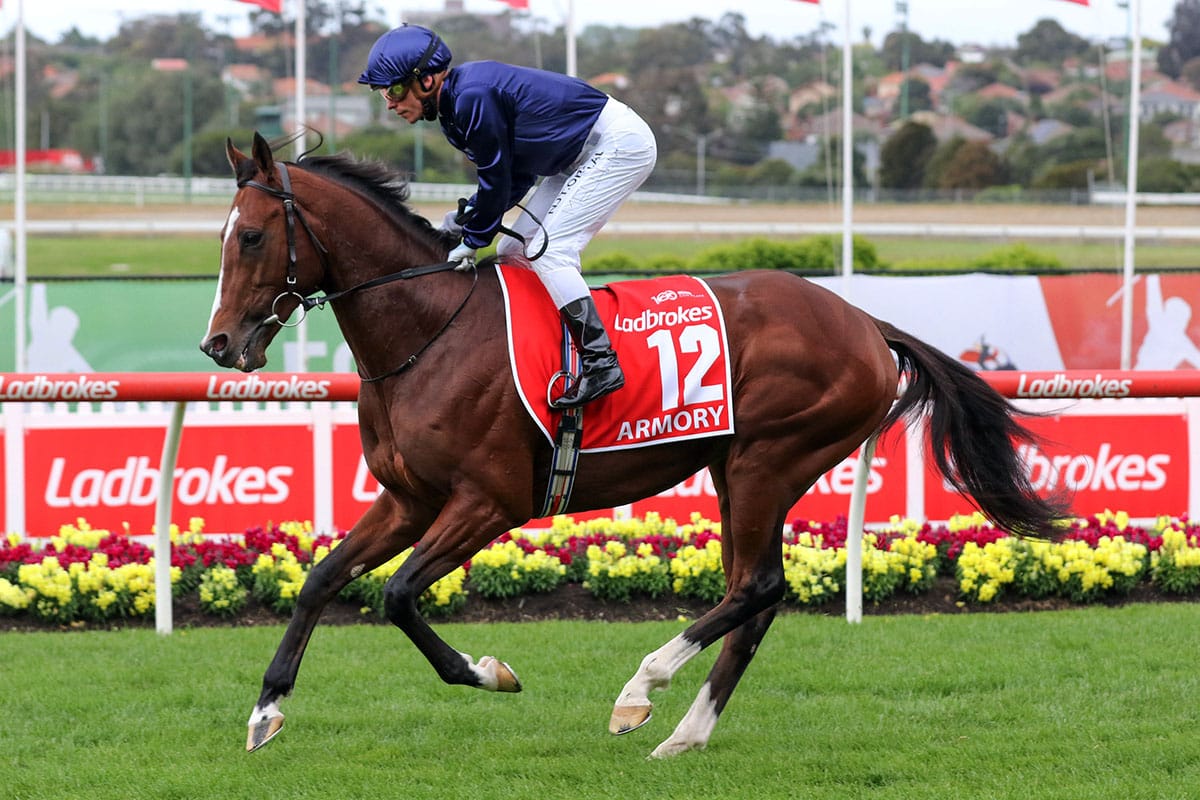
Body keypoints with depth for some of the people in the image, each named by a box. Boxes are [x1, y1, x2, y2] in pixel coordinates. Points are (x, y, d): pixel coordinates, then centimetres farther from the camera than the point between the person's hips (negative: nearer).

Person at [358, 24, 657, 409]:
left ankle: (601, 363, -21)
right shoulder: (453, 108, 5)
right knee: (515, 250, 9)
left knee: (548, 250, -17)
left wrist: (473, 241, -8)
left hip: (620, 143, -11)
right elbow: (516, 177, 9)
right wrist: (466, 217, -3)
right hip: (584, 154, 11)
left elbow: (496, 179, -19)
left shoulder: (473, 98, -26)